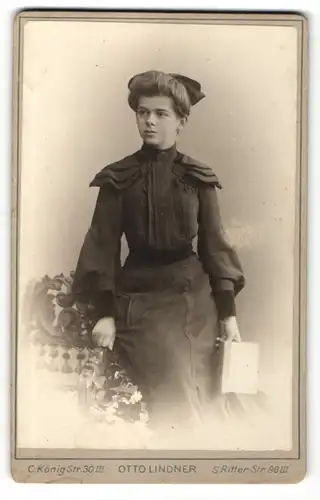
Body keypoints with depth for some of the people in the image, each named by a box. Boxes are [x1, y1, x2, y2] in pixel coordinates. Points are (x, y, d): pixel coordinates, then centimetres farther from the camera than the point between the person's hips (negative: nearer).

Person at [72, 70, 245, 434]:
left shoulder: (199, 178, 3)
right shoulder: (117, 178, 0)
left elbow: (214, 244, 5)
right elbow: (104, 245, 0)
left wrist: (228, 312, 0)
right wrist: (104, 312, -7)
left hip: (196, 300, 2)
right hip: (140, 301, -2)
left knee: (201, 402, 8)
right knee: (177, 410, -6)